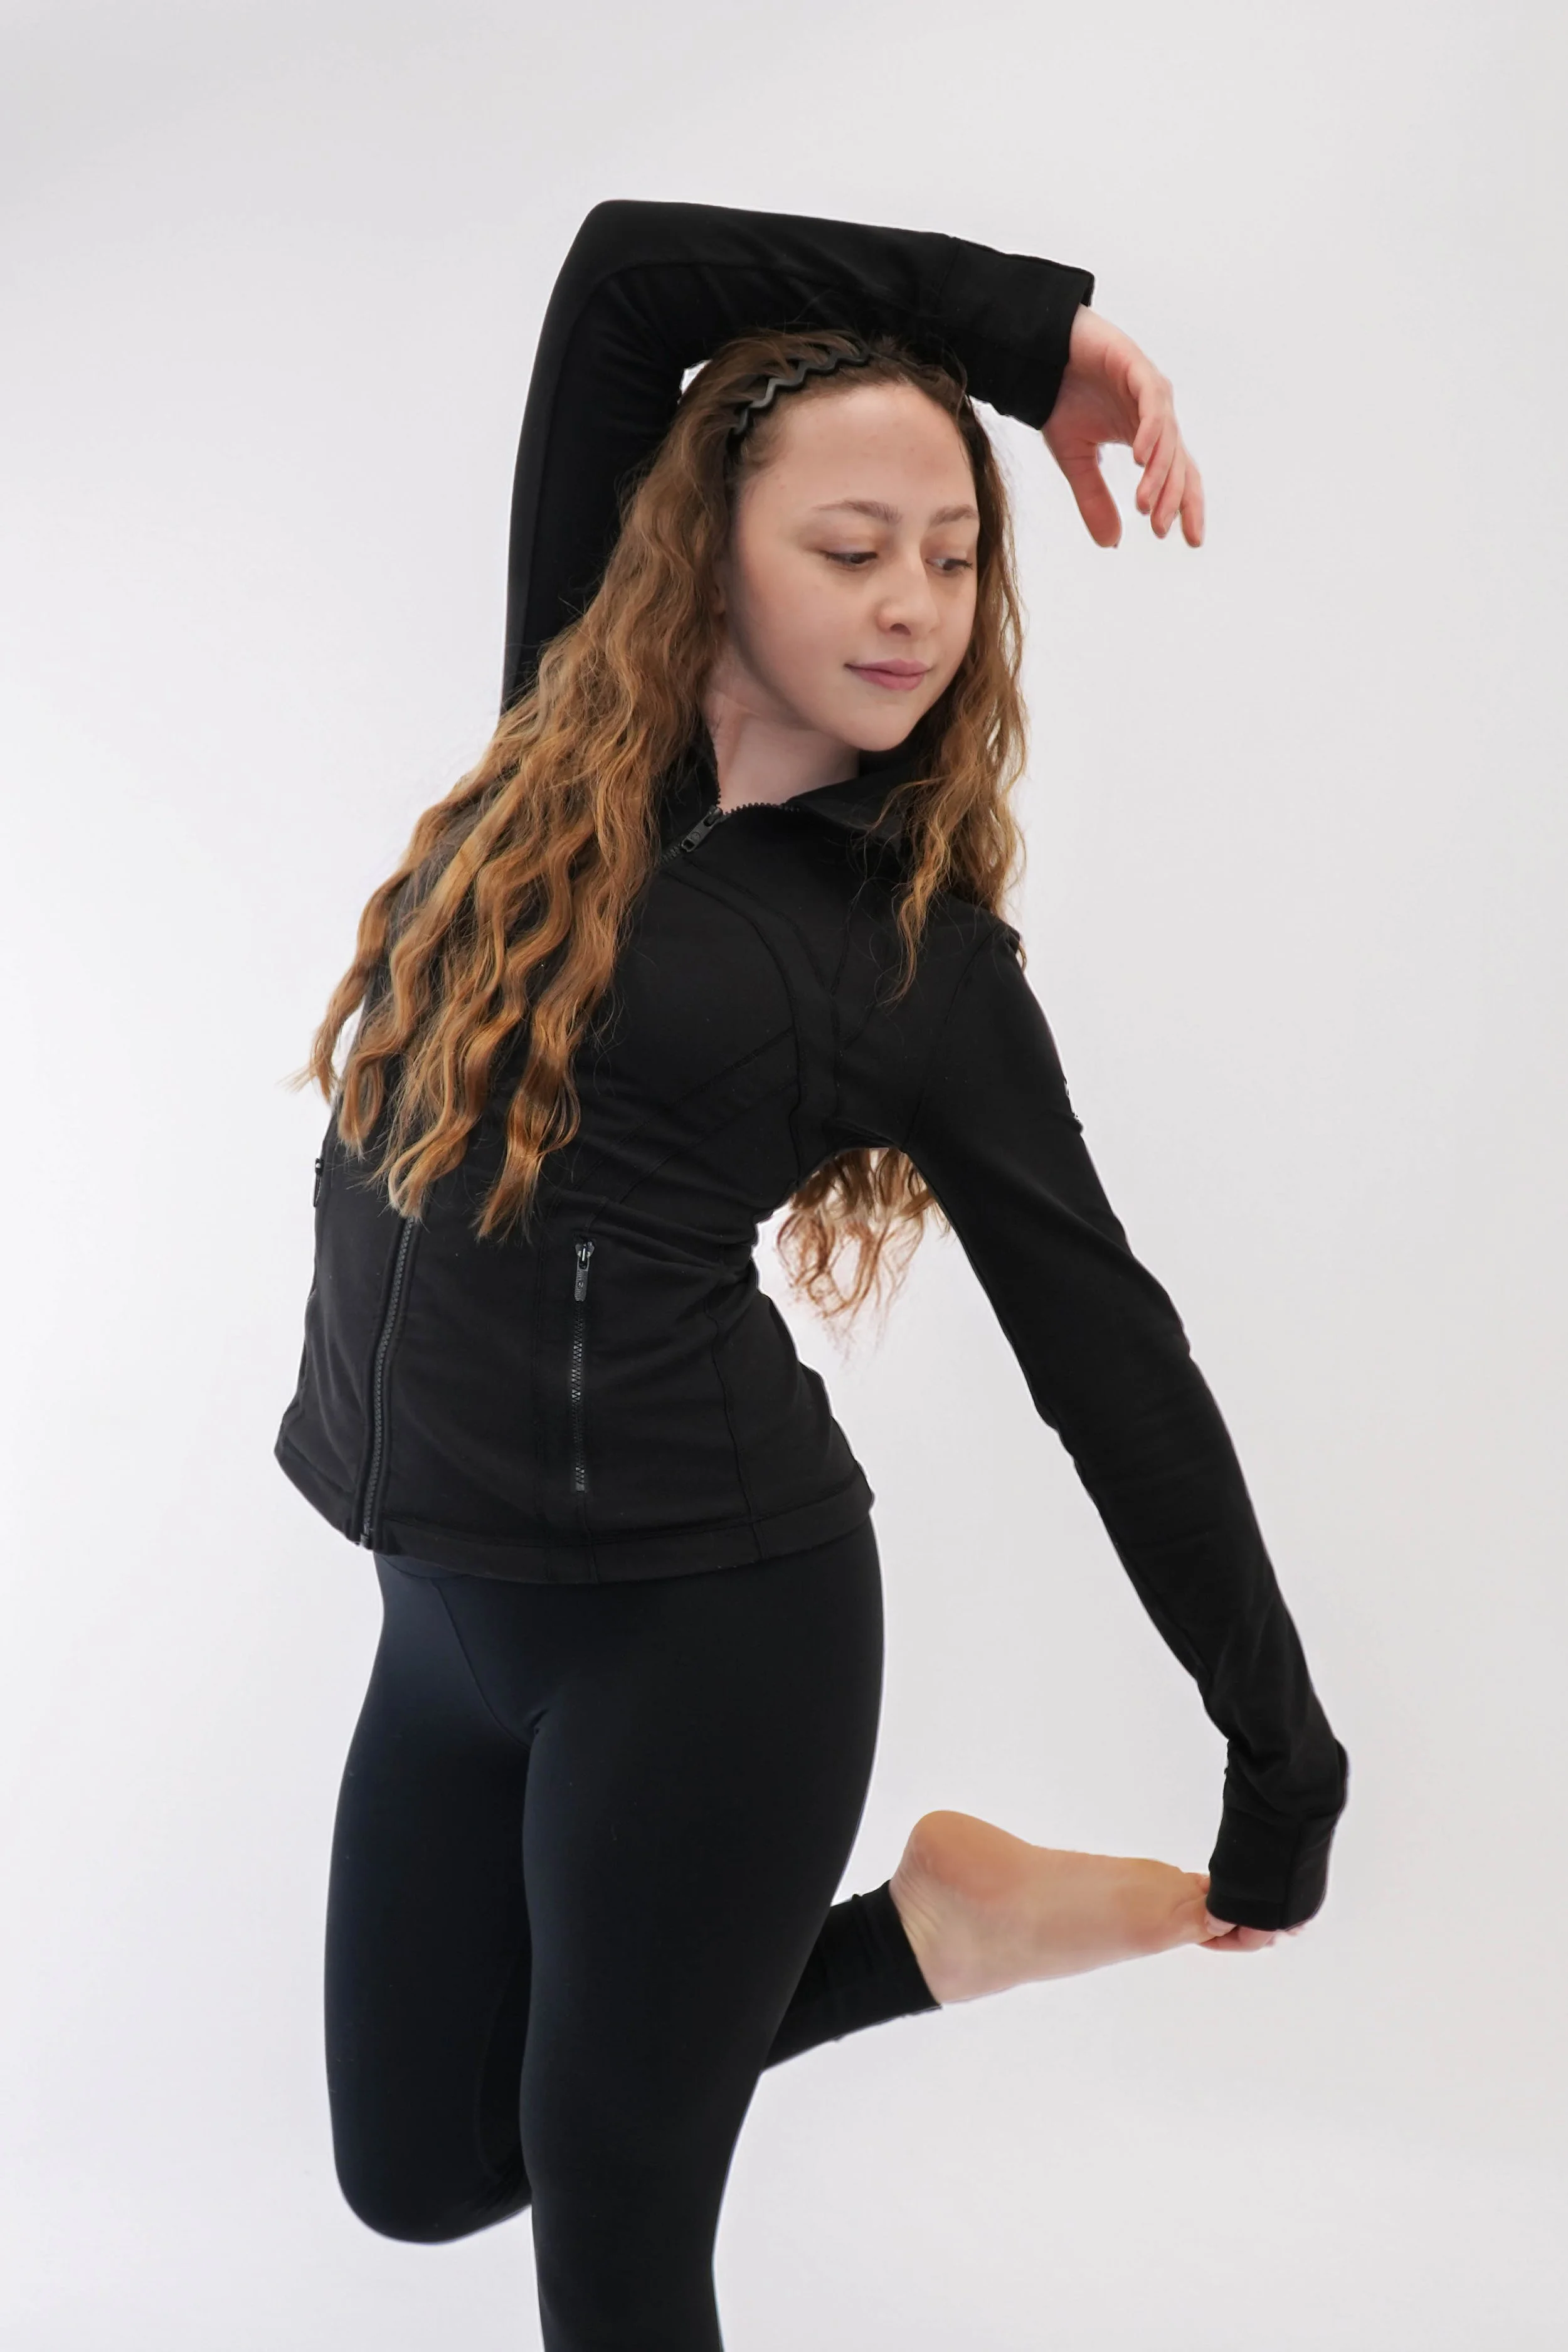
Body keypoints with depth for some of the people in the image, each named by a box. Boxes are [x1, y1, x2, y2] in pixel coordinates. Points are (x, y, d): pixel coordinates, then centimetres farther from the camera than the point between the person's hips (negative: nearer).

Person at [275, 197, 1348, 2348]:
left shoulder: (924, 953, -5)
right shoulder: (572, 736, 4)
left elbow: (1109, 1356, -3)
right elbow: (623, 268, 1)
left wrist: (1284, 1767, -2)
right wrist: (1030, 323, 1)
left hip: (700, 1618, -5)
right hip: (446, 1604, 6)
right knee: (416, 2171, 20)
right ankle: (916, 1925, 27)